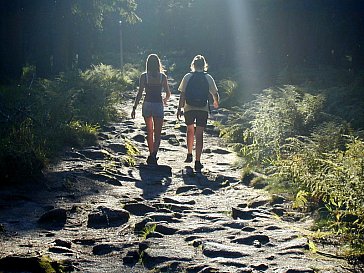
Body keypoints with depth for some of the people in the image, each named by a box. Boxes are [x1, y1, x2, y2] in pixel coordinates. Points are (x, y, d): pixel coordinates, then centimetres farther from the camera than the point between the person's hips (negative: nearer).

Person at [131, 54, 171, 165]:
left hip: (147, 105, 1)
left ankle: (151, 154, 27)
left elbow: (140, 93, -7)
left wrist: (134, 108, -2)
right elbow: (168, 93, 6)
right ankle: (153, 154, -21)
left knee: (149, 131, 19)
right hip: (158, 105, -1)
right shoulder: (162, 76, -1)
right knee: (157, 133, -1)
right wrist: (165, 100, 28)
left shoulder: (143, 76, -4)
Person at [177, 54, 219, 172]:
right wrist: (216, 103, 26)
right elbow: (215, 93, 4)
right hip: (203, 109, -1)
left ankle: (189, 155, 30)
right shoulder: (208, 78, -2)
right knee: (199, 134, 0)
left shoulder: (187, 77, -3)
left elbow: (182, 94, -3)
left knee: (190, 130, 24)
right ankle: (197, 162, -5)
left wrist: (180, 108, 5)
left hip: (189, 108, 1)